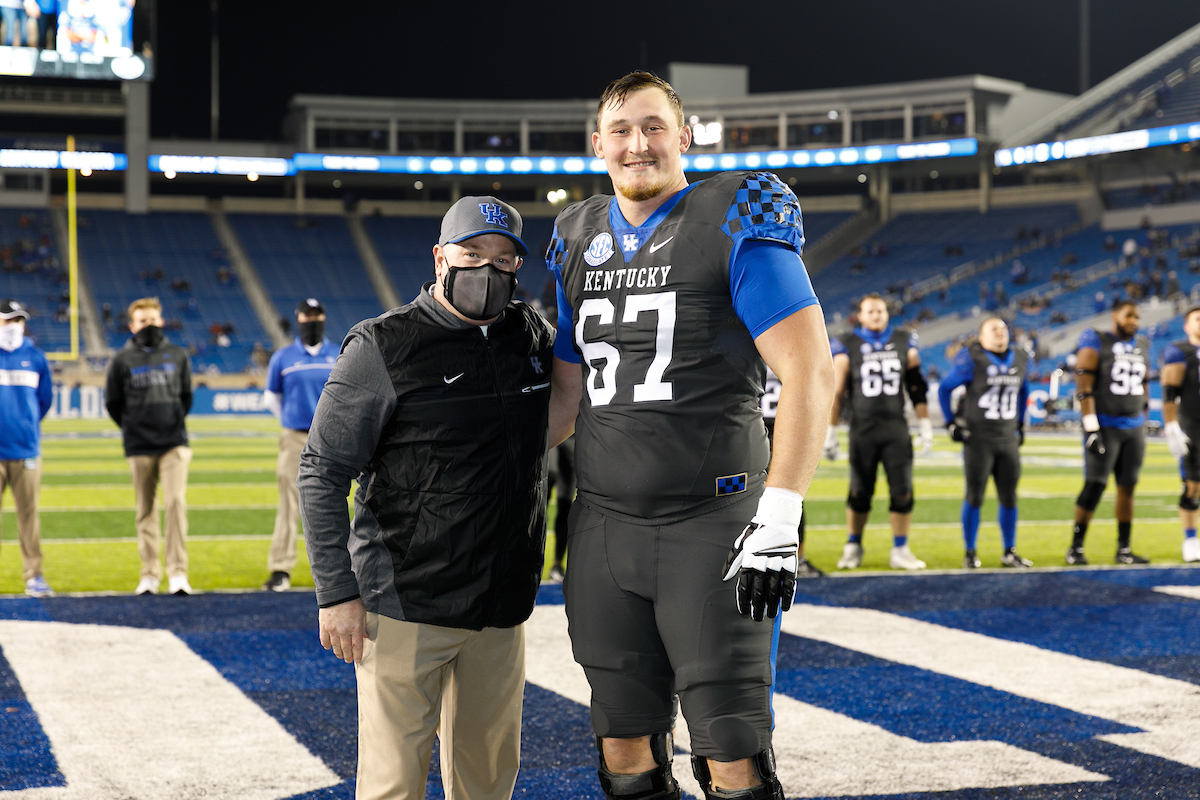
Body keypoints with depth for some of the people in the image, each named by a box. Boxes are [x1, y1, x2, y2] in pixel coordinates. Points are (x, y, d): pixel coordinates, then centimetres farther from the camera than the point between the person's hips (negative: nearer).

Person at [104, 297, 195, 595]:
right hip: (139, 447, 0)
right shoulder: (122, 360, 2)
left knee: (176, 503, -12)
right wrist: (134, 428, 11)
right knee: (146, 511, 5)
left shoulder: (178, 356, 7)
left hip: (174, 444, 0)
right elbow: (112, 403, 9)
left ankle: (177, 573, -10)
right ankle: (149, 575, 12)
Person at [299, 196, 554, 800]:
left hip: (502, 609, 5)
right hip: (405, 605, -5)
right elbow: (322, 474, -8)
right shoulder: (383, 347, -7)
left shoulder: (533, 338, 8)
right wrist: (336, 593, -13)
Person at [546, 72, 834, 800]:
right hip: (606, 523, 6)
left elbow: (809, 372, -13)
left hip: (710, 522, -5)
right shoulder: (582, 241, 12)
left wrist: (779, 518, -20)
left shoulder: (735, 223, -6)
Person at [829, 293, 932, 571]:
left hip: (896, 428, 2)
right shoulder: (847, 346, -1)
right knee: (860, 492, 4)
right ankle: (853, 547, 19)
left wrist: (925, 426, 7)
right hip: (862, 430, -2)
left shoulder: (904, 342, 8)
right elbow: (836, 392, 0)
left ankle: (900, 551, 7)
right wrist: (830, 433, -3)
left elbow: (916, 387, 11)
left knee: (902, 491, -1)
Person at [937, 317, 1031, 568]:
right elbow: (944, 389, -2)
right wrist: (952, 423, -5)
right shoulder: (973, 361, -10)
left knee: (1009, 498, 7)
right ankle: (969, 553, 6)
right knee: (974, 497, -2)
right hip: (978, 440, -5)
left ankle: (1009, 552, 17)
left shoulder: (1021, 360, 7)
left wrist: (1020, 424, 20)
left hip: (1008, 440, 5)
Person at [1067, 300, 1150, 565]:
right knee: (1095, 485, -10)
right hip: (1104, 426, -6)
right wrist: (1091, 429, -19)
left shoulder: (1141, 346, 11)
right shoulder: (1096, 342, -8)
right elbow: (1084, 387, -13)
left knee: (1127, 487, 6)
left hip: (1134, 427, 6)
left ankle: (1124, 549, 11)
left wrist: (1143, 423, 17)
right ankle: (1075, 547, -1)